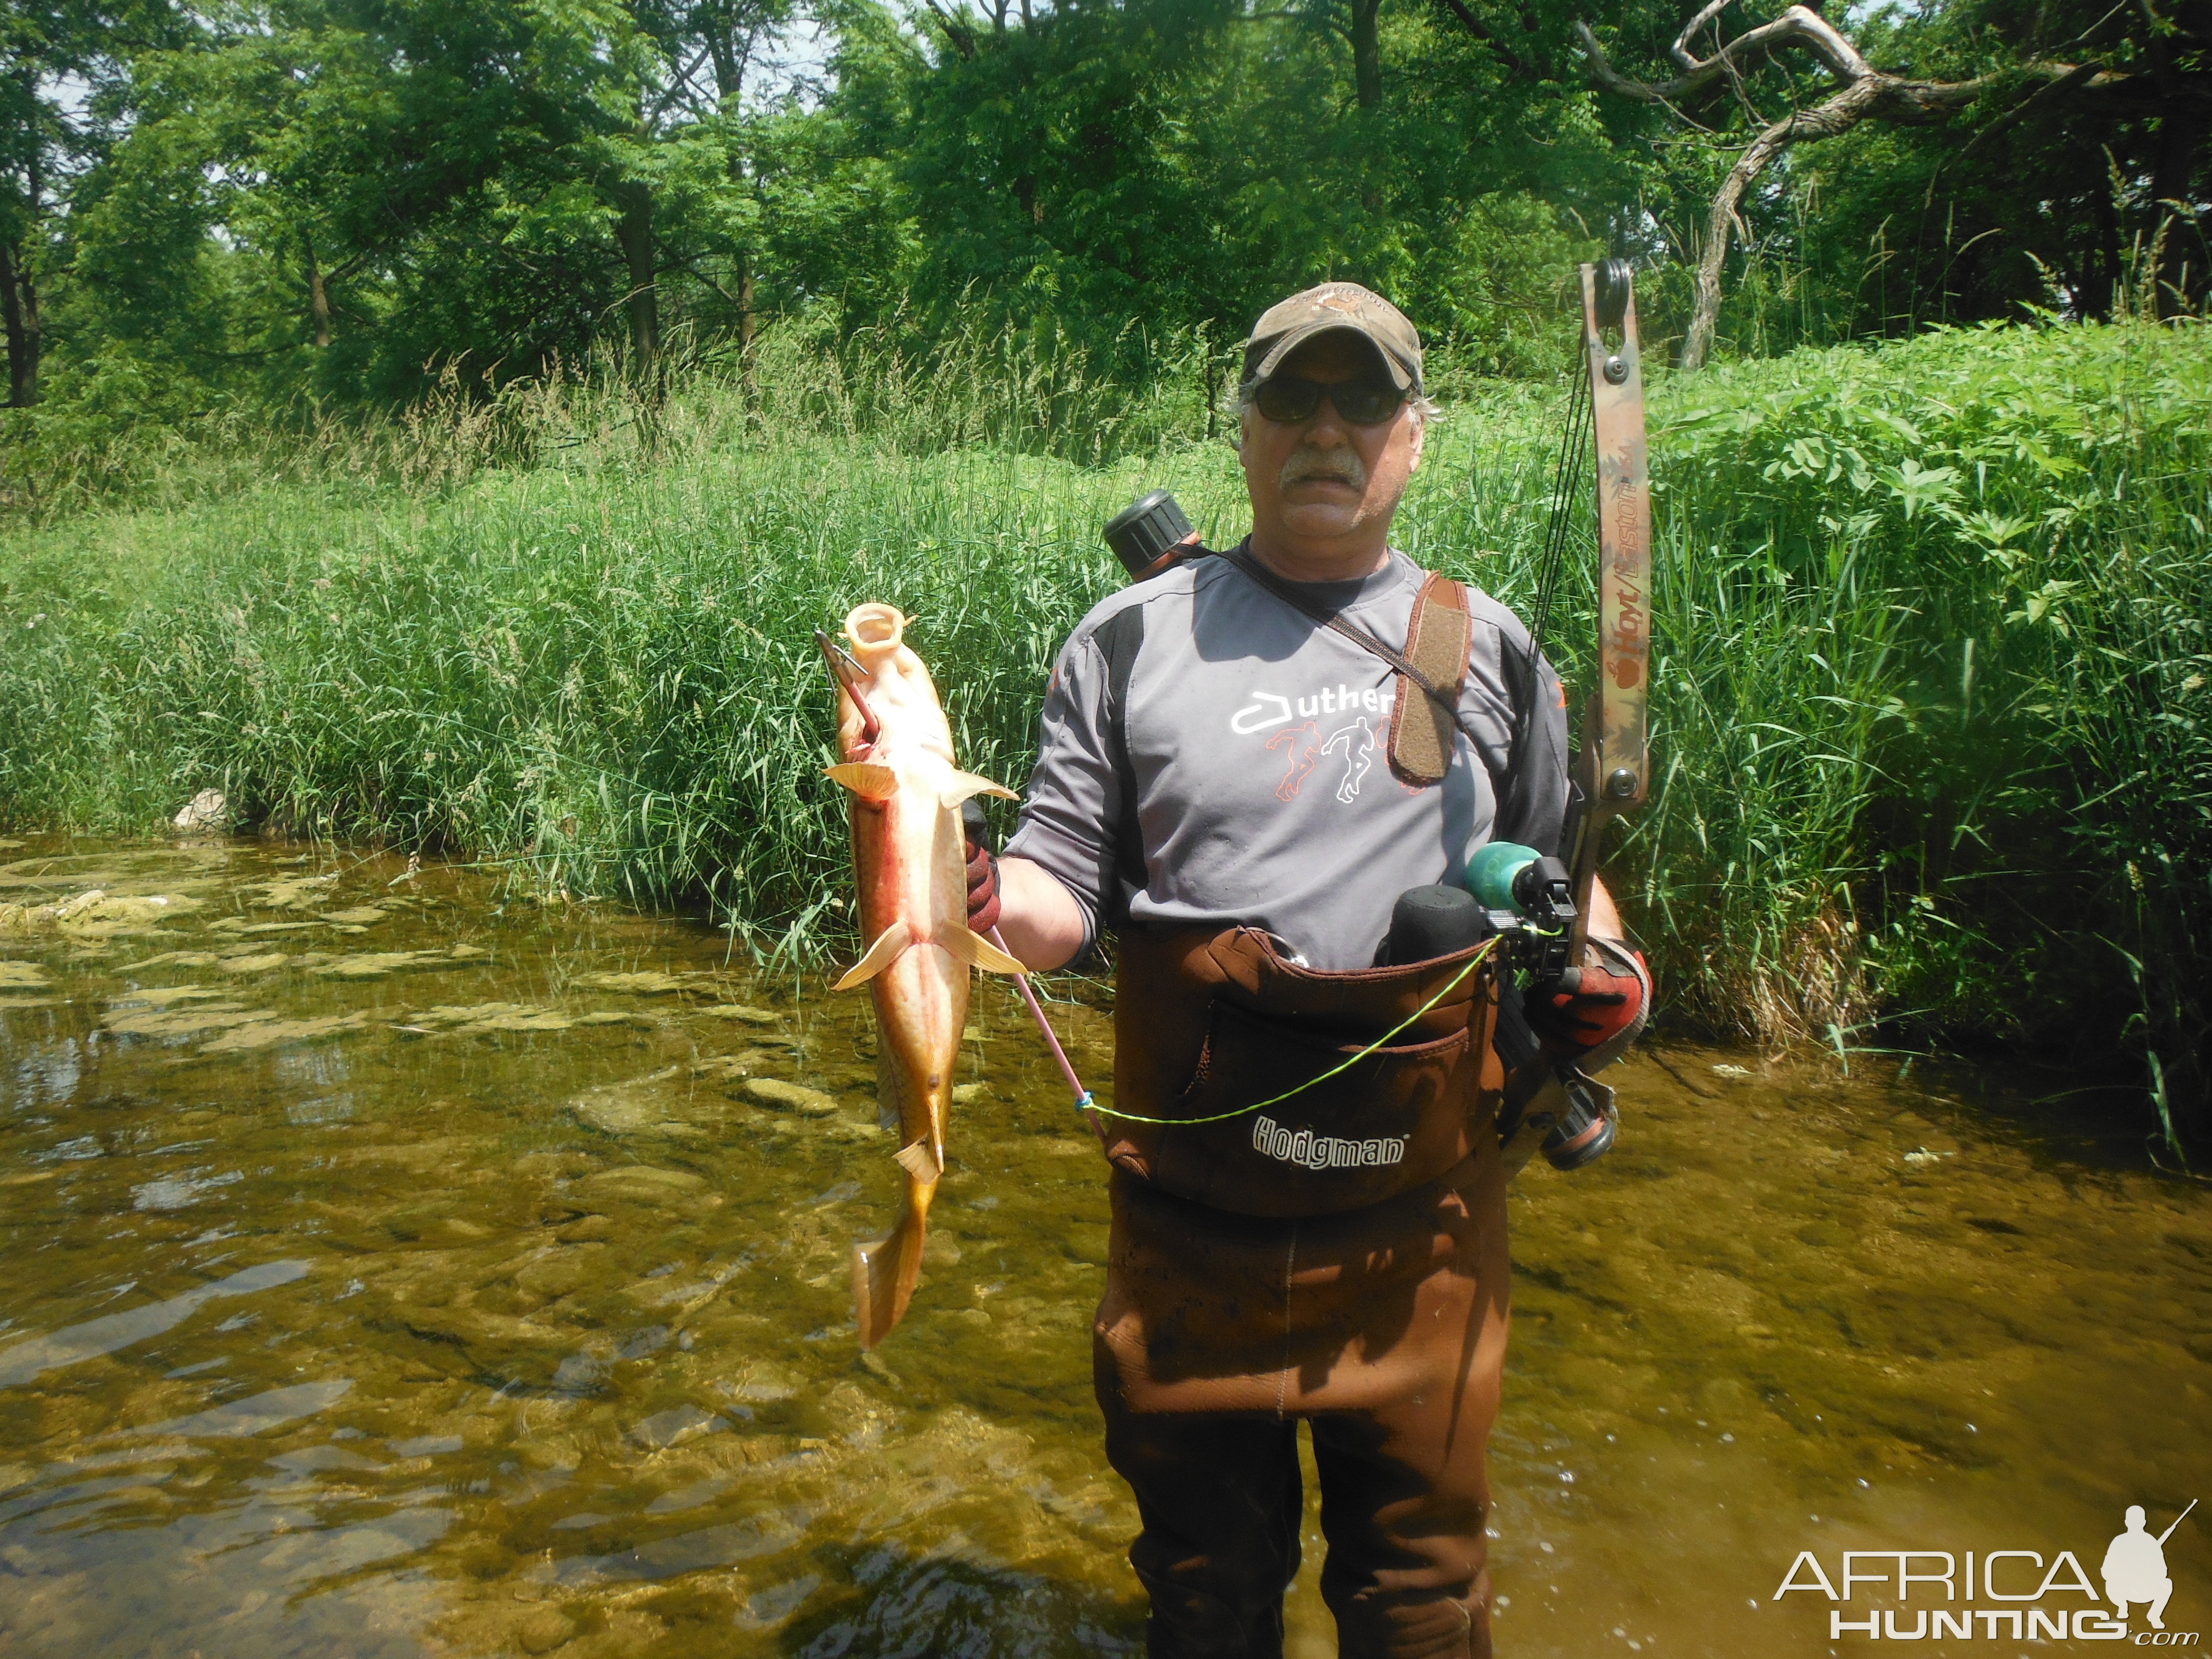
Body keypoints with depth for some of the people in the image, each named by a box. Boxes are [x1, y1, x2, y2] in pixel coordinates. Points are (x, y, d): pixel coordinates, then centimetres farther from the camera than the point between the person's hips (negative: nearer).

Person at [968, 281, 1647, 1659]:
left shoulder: (1488, 646, 7)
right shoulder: (1135, 639, 2)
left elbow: (1562, 861, 16)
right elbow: (1064, 892, 0)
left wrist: (1602, 967, -4)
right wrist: (977, 894, -21)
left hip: (1421, 1207, 1)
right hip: (1196, 1206, 0)